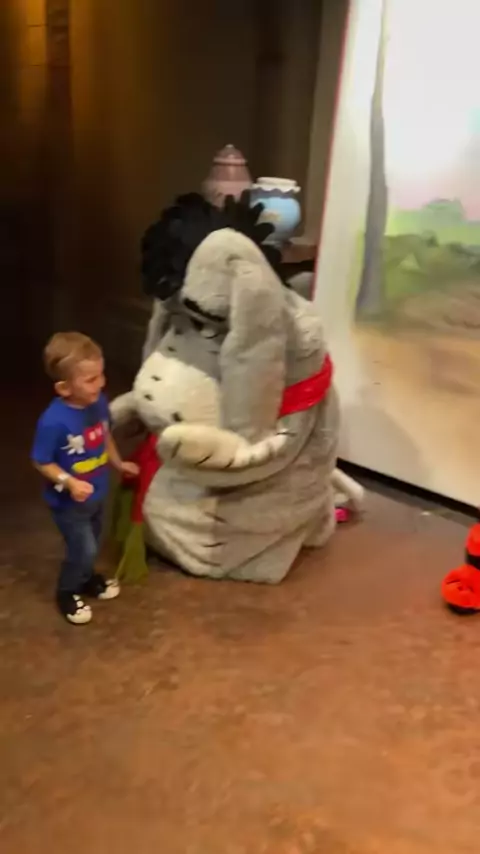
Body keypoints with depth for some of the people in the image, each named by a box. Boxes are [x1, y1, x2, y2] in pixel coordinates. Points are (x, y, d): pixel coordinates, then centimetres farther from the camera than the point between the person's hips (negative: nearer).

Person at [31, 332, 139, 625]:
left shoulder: (98, 402, -14)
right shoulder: (54, 421, -34)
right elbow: (42, 462, -22)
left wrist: (119, 464, 11)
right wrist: (69, 482, -32)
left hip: (98, 493, 7)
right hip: (69, 502, -7)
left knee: (92, 543, 26)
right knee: (83, 549, 4)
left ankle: (87, 578, 54)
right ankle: (67, 593, 33)